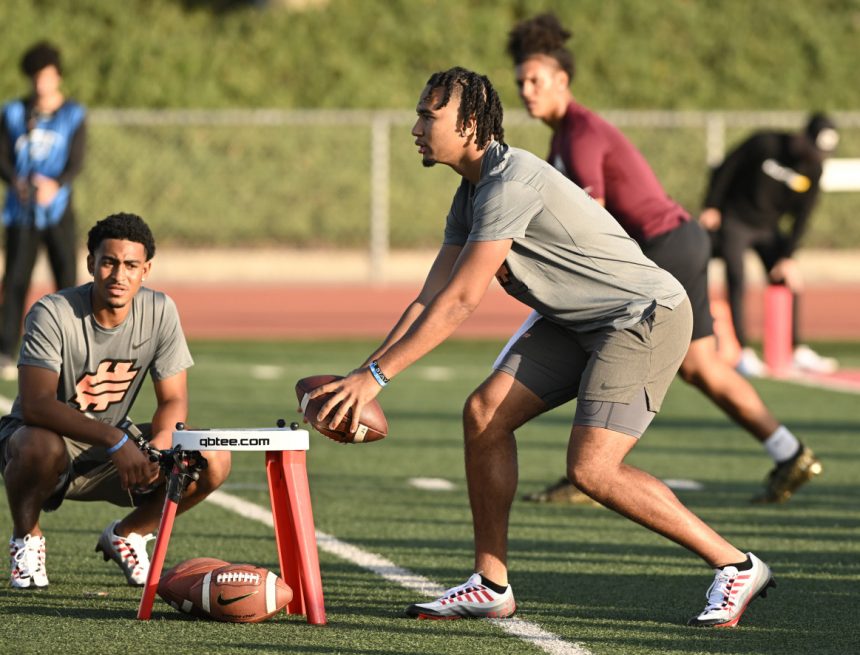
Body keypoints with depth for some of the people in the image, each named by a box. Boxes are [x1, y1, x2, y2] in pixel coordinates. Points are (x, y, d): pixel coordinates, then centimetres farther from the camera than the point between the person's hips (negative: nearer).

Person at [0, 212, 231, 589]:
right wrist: (116, 441, -43)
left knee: (213, 461, -17)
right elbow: (36, 405, -33)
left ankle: (127, 534, 9)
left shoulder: (159, 312, -8)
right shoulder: (53, 315, -22)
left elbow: (174, 400, -5)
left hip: (113, 455, 4)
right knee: (42, 446, -41)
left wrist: (159, 445, -28)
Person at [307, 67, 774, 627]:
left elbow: (460, 303, -26)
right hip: (579, 324, 10)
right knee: (484, 413, -2)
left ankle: (736, 567, -7)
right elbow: (429, 302, 7)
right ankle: (491, 587, 5)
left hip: (646, 316, -10)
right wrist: (360, 379, -4)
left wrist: (375, 376, -24)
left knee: (592, 468, -19)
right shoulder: (471, 195, 8)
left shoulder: (511, 184, -24)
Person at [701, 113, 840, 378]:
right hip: (735, 223, -5)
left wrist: (788, 256, -11)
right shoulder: (765, 144, -20)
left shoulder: (813, 169, -7)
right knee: (737, 282, -15)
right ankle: (743, 353, -14)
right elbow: (726, 168, -12)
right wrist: (711, 207, -14)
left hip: (768, 228, 5)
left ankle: (799, 352, 9)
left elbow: (802, 217, -5)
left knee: (789, 282, 1)